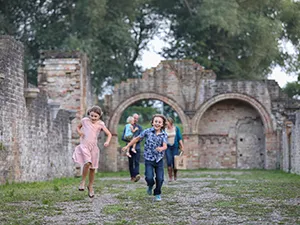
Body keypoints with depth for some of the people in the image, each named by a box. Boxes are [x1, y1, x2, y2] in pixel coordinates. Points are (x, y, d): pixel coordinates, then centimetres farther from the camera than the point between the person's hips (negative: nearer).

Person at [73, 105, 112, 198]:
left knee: (92, 168, 8)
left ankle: (90, 186, 29)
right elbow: (78, 127, 19)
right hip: (84, 145, -2)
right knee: (87, 163, -27)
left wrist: (107, 142, -13)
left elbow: (109, 134, 6)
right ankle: (82, 181, -7)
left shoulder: (100, 124, 0)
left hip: (93, 146, 2)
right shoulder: (85, 120, -1)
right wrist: (79, 132, -3)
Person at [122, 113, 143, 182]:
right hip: (129, 147, 1)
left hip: (137, 147, -1)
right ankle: (132, 176, 11)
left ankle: (137, 175, -26)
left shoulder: (139, 127, 9)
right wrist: (129, 140, -13)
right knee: (130, 163, 5)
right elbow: (123, 137, 3)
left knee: (136, 161, -15)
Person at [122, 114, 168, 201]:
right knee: (149, 178, -14)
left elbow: (165, 146, -18)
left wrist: (161, 148, -41)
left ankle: (157, 194, 26)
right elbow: (137, 138, 7)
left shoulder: (164, 135, -4)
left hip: (159, 159, 1)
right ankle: (150, 185, 24)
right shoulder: (148, 131, -5)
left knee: (160, 179, -1)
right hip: (149, 159, -1)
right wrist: (127, 146, 11)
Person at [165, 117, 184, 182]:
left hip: (175, 147, 0)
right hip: (168, 147, 0)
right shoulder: (164, 130, 4)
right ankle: (170, 177, -5)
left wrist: (182, 146, -3)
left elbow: (179, 138, 2)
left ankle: (175, 176, 22)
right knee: (169, 162, -10)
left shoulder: (176, 128, 1)